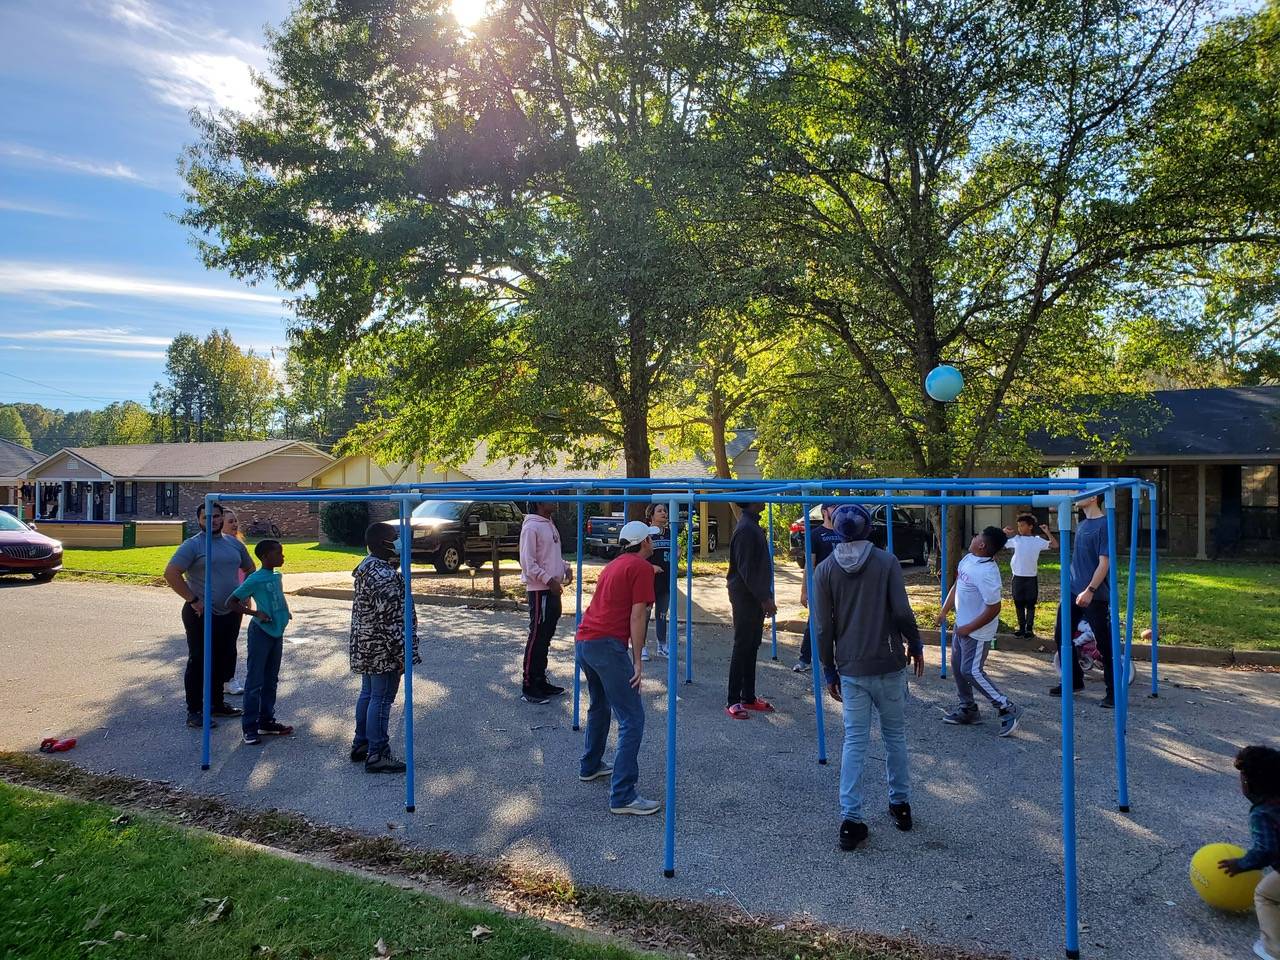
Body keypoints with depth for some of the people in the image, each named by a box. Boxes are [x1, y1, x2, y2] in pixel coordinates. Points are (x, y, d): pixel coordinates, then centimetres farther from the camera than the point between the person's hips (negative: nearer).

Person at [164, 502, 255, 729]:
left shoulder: (234, 543, 10)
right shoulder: (192, 545, -9)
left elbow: (249, 569, 24)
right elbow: (171, 574, -17)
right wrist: (193, 600, -17)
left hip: (230, 614, 6)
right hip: (202, 615, -6)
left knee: (225, 660, 15)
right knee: (199, 662, 1)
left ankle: (217, 703, 30)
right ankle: (194, 712, 9)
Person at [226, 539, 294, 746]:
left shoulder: (278, 576, 8)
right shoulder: (255, 579, -14)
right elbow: (231, 602, -12)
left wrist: (285, 612, 8)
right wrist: (255, 613, -18)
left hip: (277, 633, 8)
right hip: (260, 633, -8)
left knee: (271, 681, 15)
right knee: (255, 682, -1)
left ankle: (267, 721, 25)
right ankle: (250, 727, 6)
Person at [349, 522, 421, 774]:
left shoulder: (367, 567, 7)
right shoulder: (385, 577, -25)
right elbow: (389, 620, -24)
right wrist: (402, 654, -20)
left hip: (365, 645, 10)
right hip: (383, 650, -10)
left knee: (368, 693, 20)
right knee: (382, 699, -1)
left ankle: (361, 744, 32)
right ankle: (377, 755, 8)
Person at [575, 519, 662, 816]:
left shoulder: (614, 565, 22)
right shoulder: (642, 567, -4)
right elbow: (637, 615, -10)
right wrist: (638, 660, -9)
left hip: (584, 640, 10)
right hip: (608, 645, -9)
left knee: (600, 706, 29)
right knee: (632, 718, -7)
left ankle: (590, 766, 42)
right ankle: (622, 796, -11)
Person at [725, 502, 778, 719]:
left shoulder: (752, 526, 13)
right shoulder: (746, 529, -19)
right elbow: (746, 569, -22)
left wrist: (766, 596, 17)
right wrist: (764, 598, -19)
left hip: (754, 597, 9)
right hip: (746, 597, -9)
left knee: (752, 646, 13)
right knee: (742, 648, -4)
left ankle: (749, 697, 22)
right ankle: (734, 701, 3)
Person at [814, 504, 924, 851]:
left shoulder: (825, 569, -2)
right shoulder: (887, 561, -7)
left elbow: (823, 627, -1)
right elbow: (902, 612, -9)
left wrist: (829, 670, 8)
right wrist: (916, 646, 9)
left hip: (851, 670, 1)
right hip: (889, 665, -1)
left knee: (854, 742, 6)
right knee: (895, 736, 17)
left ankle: (851, 820, 3)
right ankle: (900, 805, 30)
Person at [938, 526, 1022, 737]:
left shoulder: (987, 573, -28)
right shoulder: (968, 559, 0)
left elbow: (993, 608, -26)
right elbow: (957, 586, 14)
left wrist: (969, 628, -19)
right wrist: (944, 611, 15)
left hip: (977, 632, -9)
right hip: (961, 625, 10)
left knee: (972, 671, -6)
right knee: (957, 666, 17)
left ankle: (1008, 709, 6)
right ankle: (967, 709, 31)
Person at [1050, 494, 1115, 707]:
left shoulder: (1104, 525, -13)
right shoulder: (1082, 524, 12)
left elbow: (1104, 563, -18)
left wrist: (1090, 590, -23)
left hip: (1094, 595, -9)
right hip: (1073, 591, 9)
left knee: (1104, 643, -1)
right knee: (1061, 636, 12)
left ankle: (1114, 691, 10)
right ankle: (1074, 681, 26)